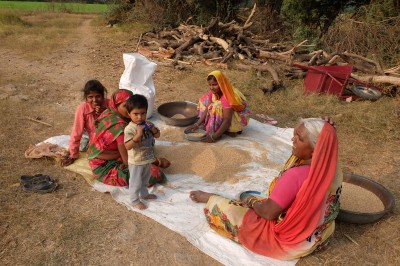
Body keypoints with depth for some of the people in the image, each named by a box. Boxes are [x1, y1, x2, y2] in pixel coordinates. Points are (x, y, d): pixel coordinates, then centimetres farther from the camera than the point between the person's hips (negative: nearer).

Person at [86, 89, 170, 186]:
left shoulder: (108, 113, -3)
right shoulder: (120, 126, -30)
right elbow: (128, 161, -26)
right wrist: (157, 162, -16)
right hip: (104, 168, -9)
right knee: (154, 173, -24)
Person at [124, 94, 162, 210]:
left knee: (145, 179, 27)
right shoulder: (129, 129, -24)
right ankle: (134, 200, 27)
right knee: (135, 181, 10)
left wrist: (153, 129, -18)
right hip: (136, 161, -7)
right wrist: (138, 135, -39)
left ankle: (144, 193, 48)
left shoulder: (147, 124, -4)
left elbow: (157, 135, 3)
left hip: (148, 158, 7)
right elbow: (127, 146, -29)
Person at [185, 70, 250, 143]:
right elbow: (207, 109, -7)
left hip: (240, 118, -9)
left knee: (217, 107, -33)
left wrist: (214, 137, -34)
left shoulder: (227, 97, -32)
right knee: (204, 100, 3)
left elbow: (227, 121, -33)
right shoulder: (214, 91, -9)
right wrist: (197, 124, -17)